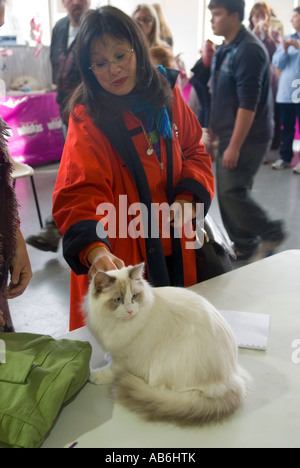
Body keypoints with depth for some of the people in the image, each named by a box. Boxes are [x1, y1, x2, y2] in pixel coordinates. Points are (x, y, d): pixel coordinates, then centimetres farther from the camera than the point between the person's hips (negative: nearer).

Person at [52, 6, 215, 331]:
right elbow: (79, 193, -28)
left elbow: (194, 150, 10)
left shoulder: (166, 93, 0)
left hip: (175, 251, 5)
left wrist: (188, 196, -8)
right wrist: (96, 251, -45)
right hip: (118, 259, -5)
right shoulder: (88, 118, -17)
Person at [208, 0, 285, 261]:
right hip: (230, 133, 9)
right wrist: (216, 132, 18)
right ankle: (243, 245, 21)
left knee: (232, 191, -10)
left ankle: (270, 233, 10)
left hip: (247, 137, -9)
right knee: (227, 191, 9)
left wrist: (234, 146, -24)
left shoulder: (248, 50, -16)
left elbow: (248, 103, -22)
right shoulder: (226, 49, 12)